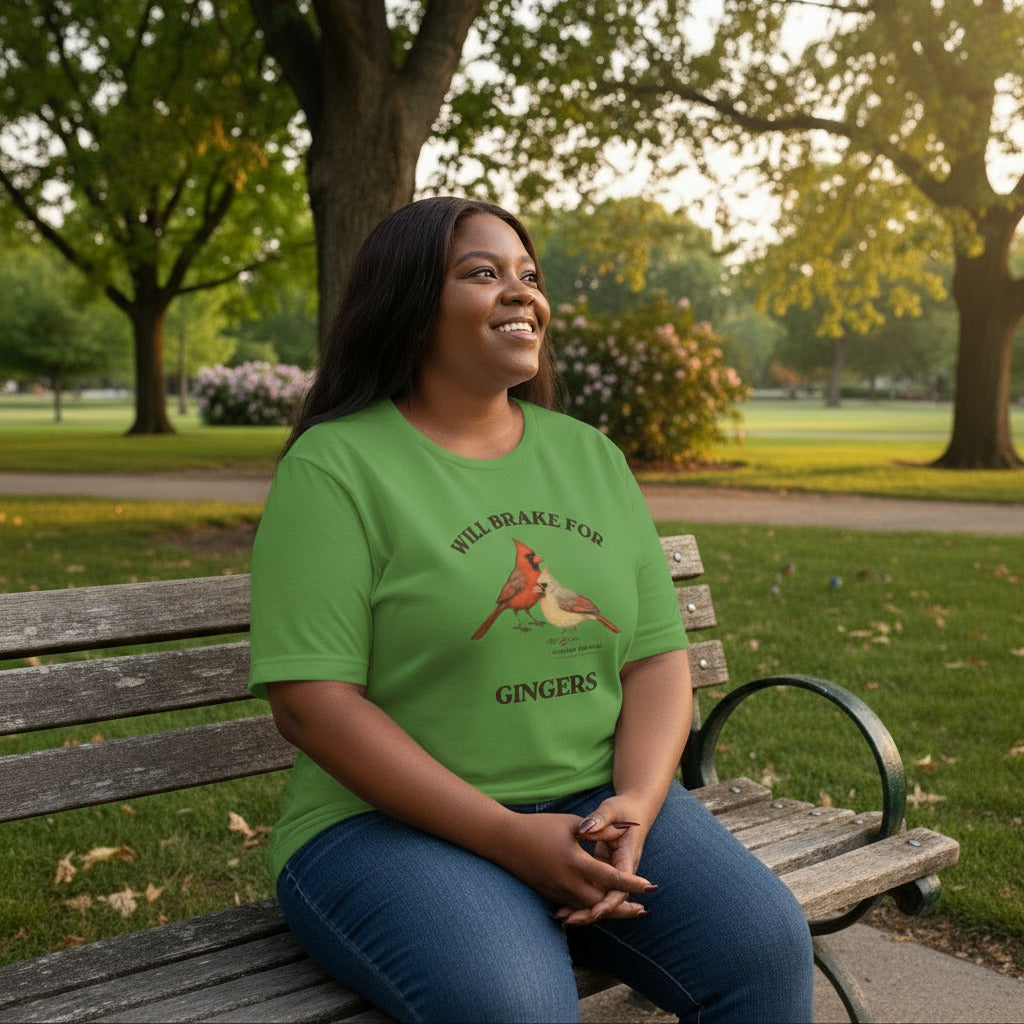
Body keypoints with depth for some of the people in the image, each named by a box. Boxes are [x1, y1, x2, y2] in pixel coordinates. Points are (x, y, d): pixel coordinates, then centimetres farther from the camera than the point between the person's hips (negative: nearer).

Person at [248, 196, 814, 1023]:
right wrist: (509, 838, -19)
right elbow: (310, 700, -13)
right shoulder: (336, 465, -6)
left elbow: (657, 655, 8)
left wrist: (635, 805, -12)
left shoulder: (592, 457, 11)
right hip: (394, 821, -4)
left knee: (768, 947, -18)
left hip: (596, 800, 5)